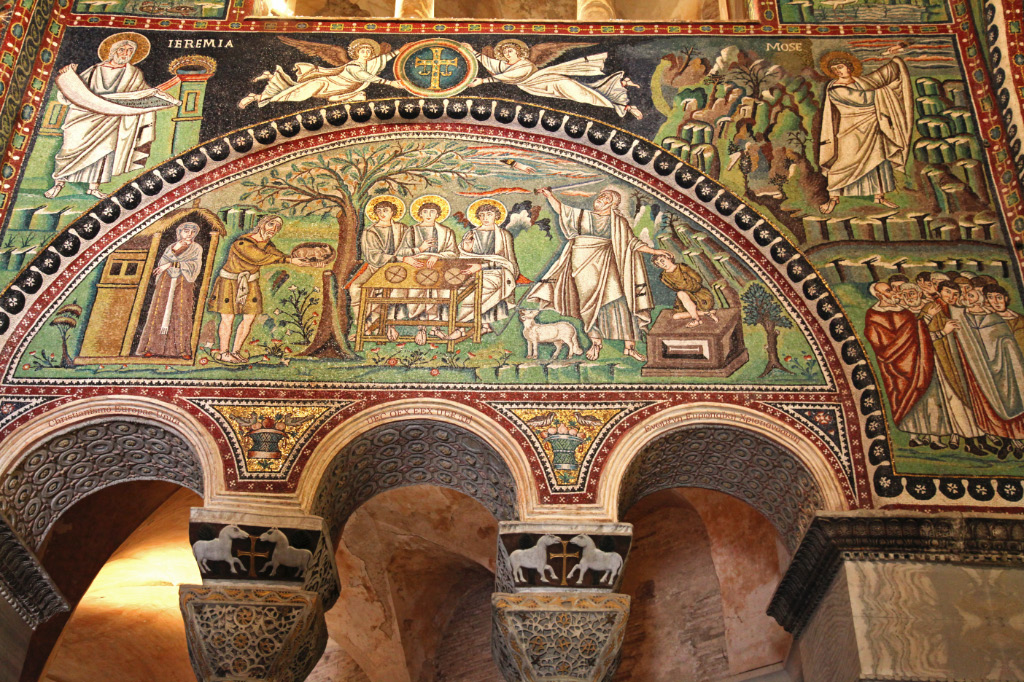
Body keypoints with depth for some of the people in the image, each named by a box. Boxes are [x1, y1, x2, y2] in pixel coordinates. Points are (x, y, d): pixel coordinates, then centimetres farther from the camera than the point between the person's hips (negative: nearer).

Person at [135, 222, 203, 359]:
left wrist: (172, 265, -9)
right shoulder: (171, 247, 20)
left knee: (182, 314, -12)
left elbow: (194, 265, -5)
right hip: (166, 281, 2)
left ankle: (183, 349, -16)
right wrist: (174, 250, -11)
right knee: (160, 312, -7)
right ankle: (151, 347, -10)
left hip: (183, 284, -2)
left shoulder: (196, 249, 13)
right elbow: (162, 263, 4)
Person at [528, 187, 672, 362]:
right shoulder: (583, 216, 16)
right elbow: (561, 209, 22)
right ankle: (596, 342, 17)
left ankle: (629, 346, -7)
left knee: (616, 301, -11)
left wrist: (653, 251, 3)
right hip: (582, 267, 2)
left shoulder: (619, 222, 9)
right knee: (587, 304, 2)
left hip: (604, 265, -2)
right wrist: (549, 196, 11)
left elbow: (633, 242, 10)